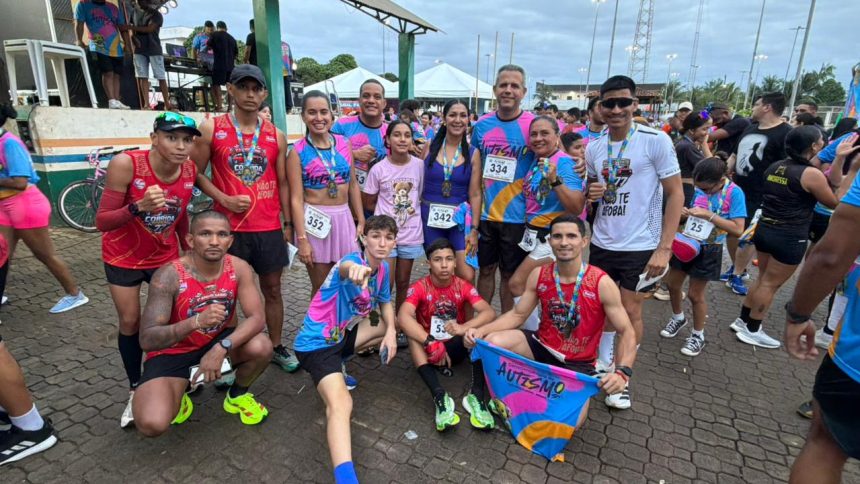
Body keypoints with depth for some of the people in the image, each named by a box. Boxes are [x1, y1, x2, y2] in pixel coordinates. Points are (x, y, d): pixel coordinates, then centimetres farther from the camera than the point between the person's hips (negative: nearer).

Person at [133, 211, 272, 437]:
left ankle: (237, 396, 6)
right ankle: (178, 396, 13)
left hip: (217, 341, 3)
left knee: (261, 347, -27)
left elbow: (257, 318, -20)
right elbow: (146, 340, -29)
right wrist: (196, 321, -46)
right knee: (151, 424, -25)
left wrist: (222, 348, -36)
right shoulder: (169, 275, -26)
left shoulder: (239, 268, -17)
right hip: (172, 351, -3)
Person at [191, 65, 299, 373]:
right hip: (229, 227, -2)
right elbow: (197, 173, 2)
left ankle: (276, 347, 26)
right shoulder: (211, 129, -1)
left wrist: (288, 224, 7)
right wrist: (224, 199, -13)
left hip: (270, 228, 2)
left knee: (272, 289, 11)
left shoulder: (276, 136, 6)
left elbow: (282, 182, 8)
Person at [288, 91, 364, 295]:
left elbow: (353, 185, 9)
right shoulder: (298, 151, -7)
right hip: (315, 220, -3)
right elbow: (296, 199, -9)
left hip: (344, 218, 4)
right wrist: (302, 239, -14)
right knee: (321, 287, 8)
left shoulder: (344, 144, 4)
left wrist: (361, 221, 6)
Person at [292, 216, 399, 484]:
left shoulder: (383, 268, 1)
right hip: (317, 343, -9)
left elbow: (385, 302, 14)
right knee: (341, 404, -28)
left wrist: (390, 332, -5)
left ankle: (335, 366, 12)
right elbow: (344, 268, -48)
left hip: (342, 334, 9)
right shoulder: (353, 260, -22)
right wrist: (355, 268, -73)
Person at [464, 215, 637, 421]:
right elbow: (517, 314, 0)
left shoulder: (602, 284, -18)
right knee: (492, 341, -23)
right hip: (542, 348, 2)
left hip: (578, 363, -2)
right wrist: (481, 330, -16)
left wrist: (622, 372, -31)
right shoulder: (539, 275, -7)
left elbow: (627, 333, -12)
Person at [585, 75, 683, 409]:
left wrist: (664, 248, -17)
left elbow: (676, 195, -11)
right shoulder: (593, 148, 2)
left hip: (640, 246, -4)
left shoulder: (656, 140, -12)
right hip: (601, 243, 5)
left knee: (630, 311, 4)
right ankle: (603, 363, 34)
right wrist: (591, 193, -10)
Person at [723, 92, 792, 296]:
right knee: (730, 232, 13)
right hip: (736, 191, 7)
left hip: (759, 197, -7)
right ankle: (736, 268, 31)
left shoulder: (785, 134, -12)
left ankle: (737, 275, 14)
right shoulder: (750, 129, 12)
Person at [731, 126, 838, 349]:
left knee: (763, 279, 19)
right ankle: (752, 331, 11)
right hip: (789, 237, -7)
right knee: (770, 284, 3)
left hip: (764, 229, 7)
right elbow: (835, 203, -2)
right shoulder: (812, 174, -14)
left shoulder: (774, 167, 6)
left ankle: (742, 320, 25)